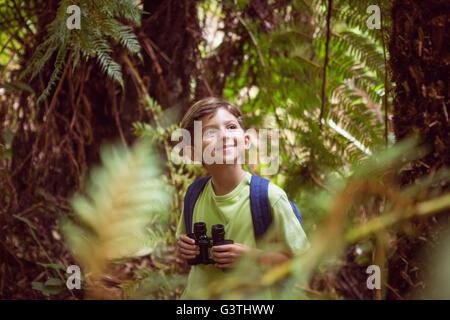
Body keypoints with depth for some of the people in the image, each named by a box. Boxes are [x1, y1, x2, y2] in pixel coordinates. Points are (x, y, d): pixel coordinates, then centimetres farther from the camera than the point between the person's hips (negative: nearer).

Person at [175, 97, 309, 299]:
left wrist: (252, 255, -23)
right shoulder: (195, 194, -7)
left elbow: (300, 259, -12)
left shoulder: (270, 197, -18)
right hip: (194, 294, 3)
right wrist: (183, 249, -9)